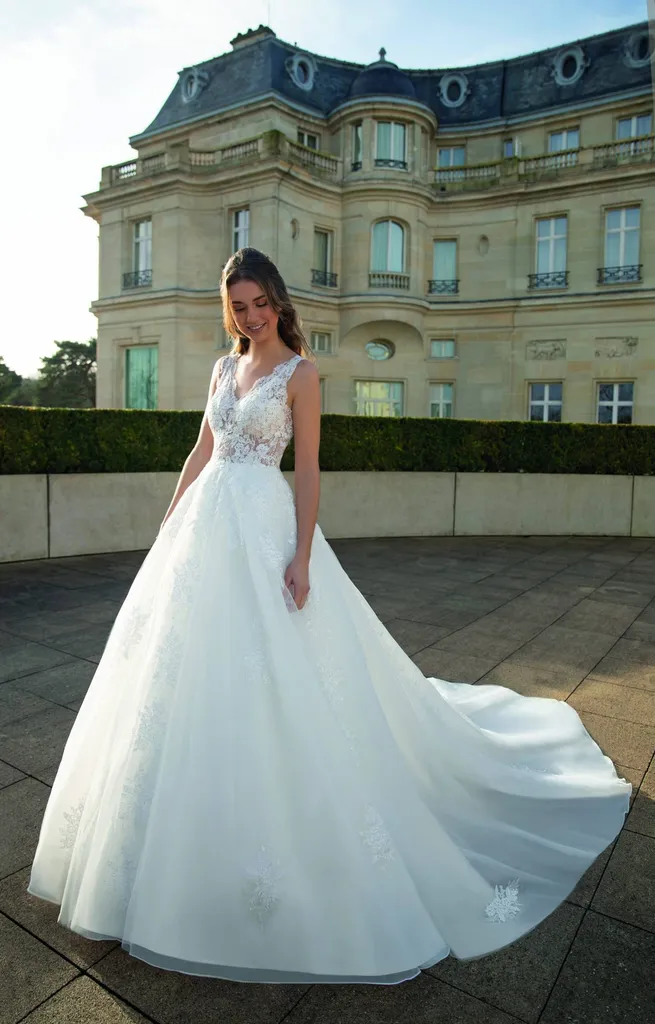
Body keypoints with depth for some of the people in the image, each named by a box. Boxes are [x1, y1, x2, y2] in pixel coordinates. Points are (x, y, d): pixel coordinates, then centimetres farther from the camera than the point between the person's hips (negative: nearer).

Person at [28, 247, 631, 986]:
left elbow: (309, 470, -8)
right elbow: (200, 452, 18)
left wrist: (302, 556, -16)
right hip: (205, 524, 7)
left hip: (262, 527, -7)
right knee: (190, 674, 13)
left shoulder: (300, 371, -2)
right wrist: (169, 524, 15)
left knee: (270, 682, -4)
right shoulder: (225, 366, 16)